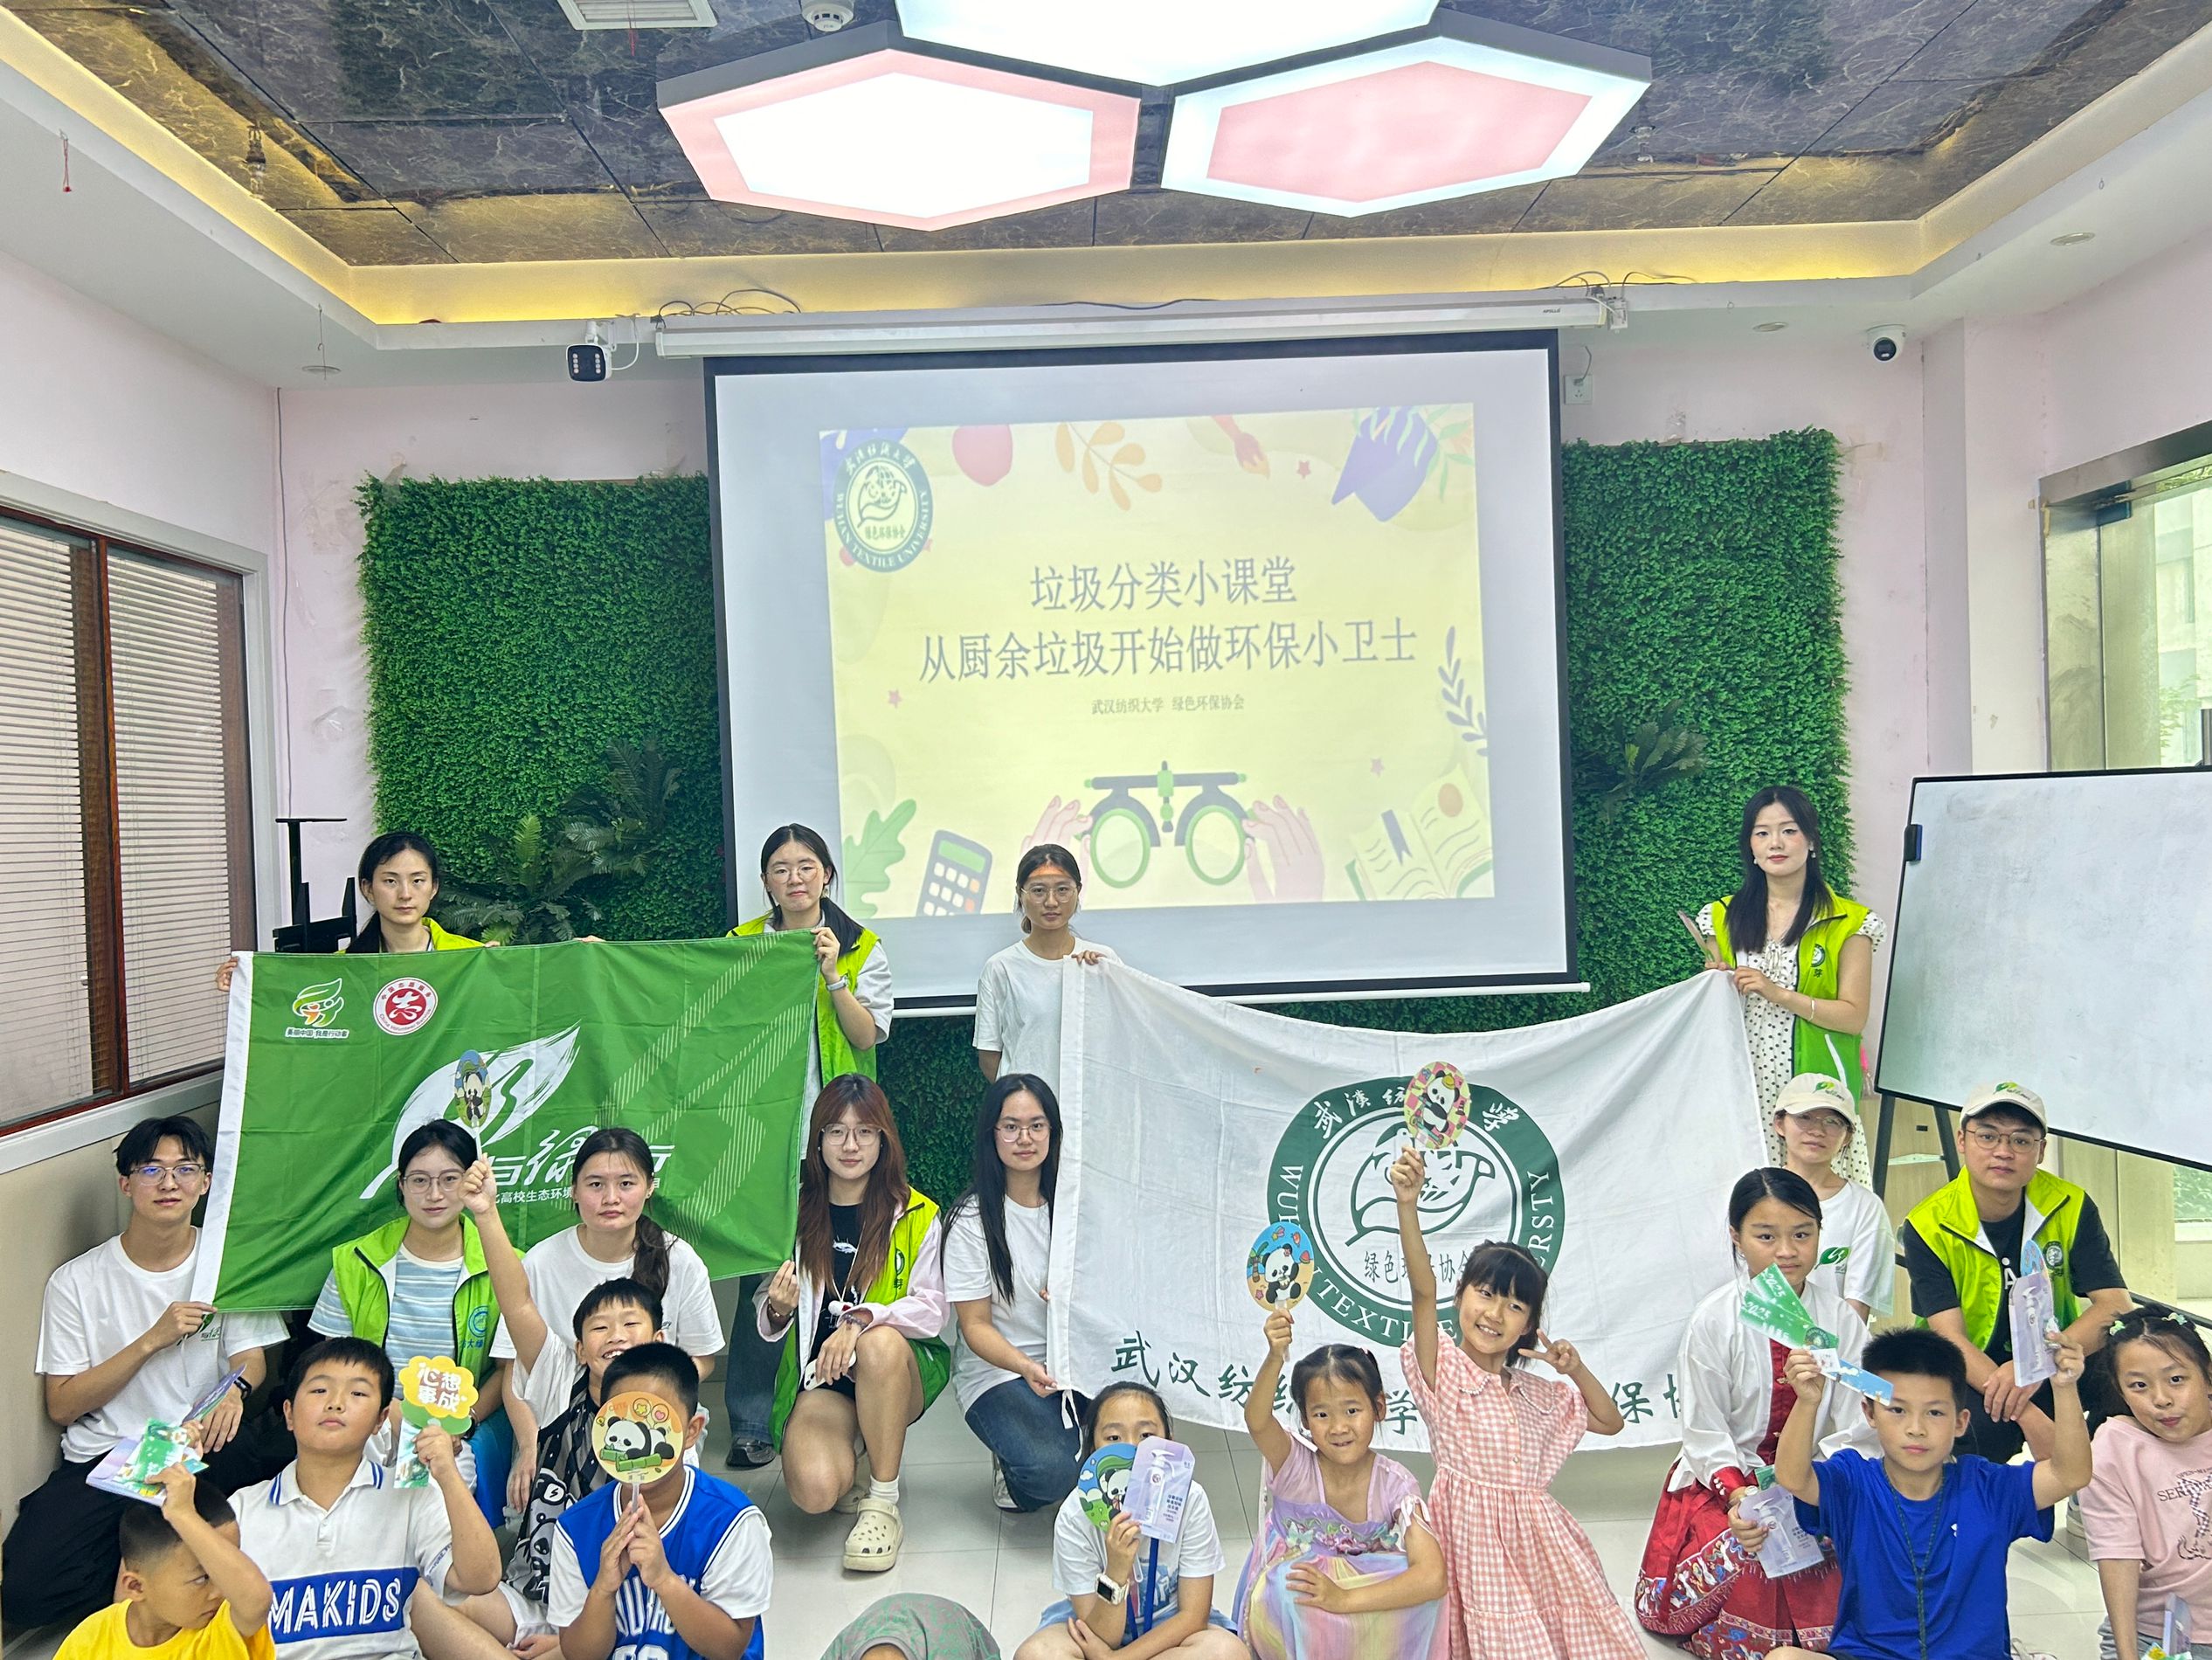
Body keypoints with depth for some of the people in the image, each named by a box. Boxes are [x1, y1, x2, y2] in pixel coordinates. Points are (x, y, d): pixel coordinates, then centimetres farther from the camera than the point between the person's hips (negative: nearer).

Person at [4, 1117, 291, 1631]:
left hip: (202, 1453, 0)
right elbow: (62, 1406, -1)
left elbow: (252, 1358, 2)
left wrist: (236, 1388, -23)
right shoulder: (76, 1280, 2)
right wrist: (152, 1340, -14)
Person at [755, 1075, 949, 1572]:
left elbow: (932, 1310, -10)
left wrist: (862, 1319, -28)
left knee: (882, 1343, -37)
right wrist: (778, 1308, -16)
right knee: (814, 1490, -28)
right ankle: (849, 1469, 12)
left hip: (898, 1373, -1)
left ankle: (883, 1504, -19)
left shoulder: (915, 1215, -1)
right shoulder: (796, 1211, 4)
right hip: (818, 1377, 1)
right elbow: (770, 1325, 9)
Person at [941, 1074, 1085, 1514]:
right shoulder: (972, 1219, -7)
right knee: (1051, 1470, -28)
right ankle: (1012, 1464, 5)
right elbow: (976, 1326, -7)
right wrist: (1026, 1367, -25)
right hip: (997, 1370, -3)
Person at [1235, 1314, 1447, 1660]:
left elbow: (1433, 1576, -26)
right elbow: (1257, 1421, -38)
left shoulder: (1395, 1484, -13)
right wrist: (1275, 1359, -56)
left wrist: (1343, 1599, -33)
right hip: (1289, 1624, -1)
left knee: (1419, 1586, -27)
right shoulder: (1294, 1466, -14)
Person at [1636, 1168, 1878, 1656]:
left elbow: (1855, 1427, -6)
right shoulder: (1714, 1321, -10)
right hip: (1724, 1478, -3)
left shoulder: (1840, 1318, -3)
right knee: (1740, 1552, -29)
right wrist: (1738, 1494, -24)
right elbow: (1704, 1432, -8)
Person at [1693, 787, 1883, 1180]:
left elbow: (1855, 1018, -4)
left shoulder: (1848, 923, 2)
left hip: (1814, 1087, -2)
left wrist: (1778, 993, -13)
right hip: (1744, 1088, 2)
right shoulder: (1724, 918, 10)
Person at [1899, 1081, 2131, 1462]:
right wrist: (2030, 1418, -34)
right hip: (1971, 1381, -2)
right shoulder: (1928, 1226, -13)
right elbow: (1950, 1339, -19)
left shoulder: (2071, 1207, -6)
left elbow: (2116, 1304, -14)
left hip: (2055, 1370, 2)